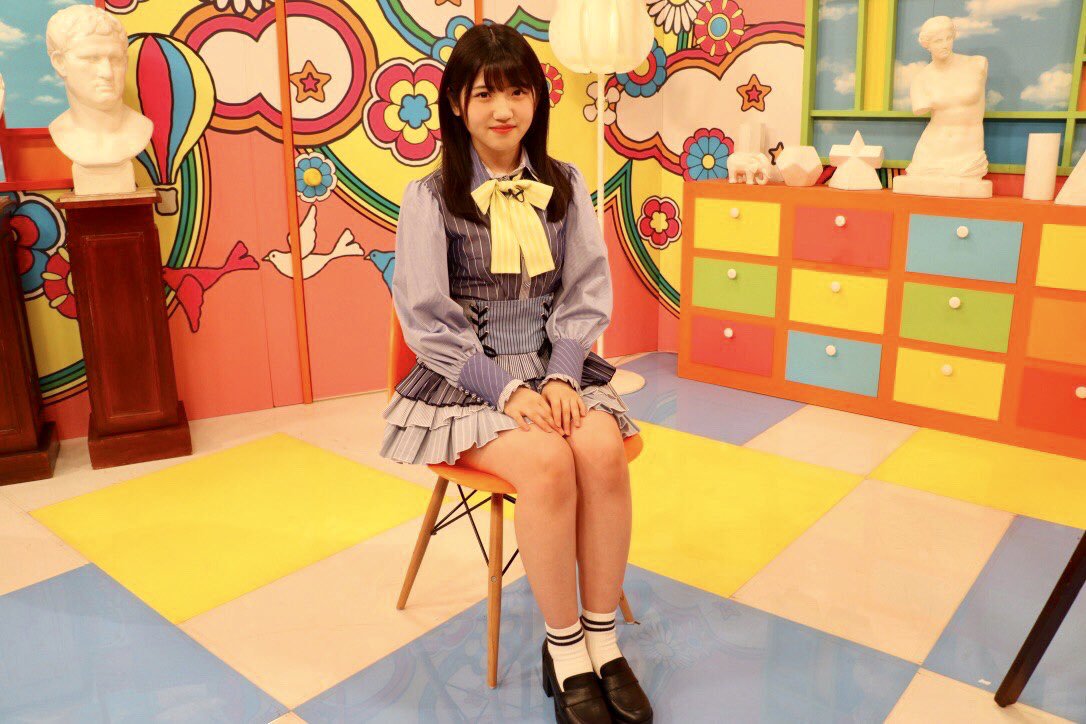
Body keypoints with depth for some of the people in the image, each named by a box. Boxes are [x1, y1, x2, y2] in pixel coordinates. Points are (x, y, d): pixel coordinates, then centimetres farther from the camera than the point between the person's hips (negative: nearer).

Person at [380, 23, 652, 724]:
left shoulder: (565, 186, 7)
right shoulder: (431, 198, -3)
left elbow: (586, 295, 4)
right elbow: (429, 320, -7)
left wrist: (562, 376, -12)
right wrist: (506, 389, -17)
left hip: (557, 365, 3)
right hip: (467, 376, -3)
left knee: (604, 450, -26)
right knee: (547, 464, -30)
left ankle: (603, 635, -8)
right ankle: (563, 647, -9)